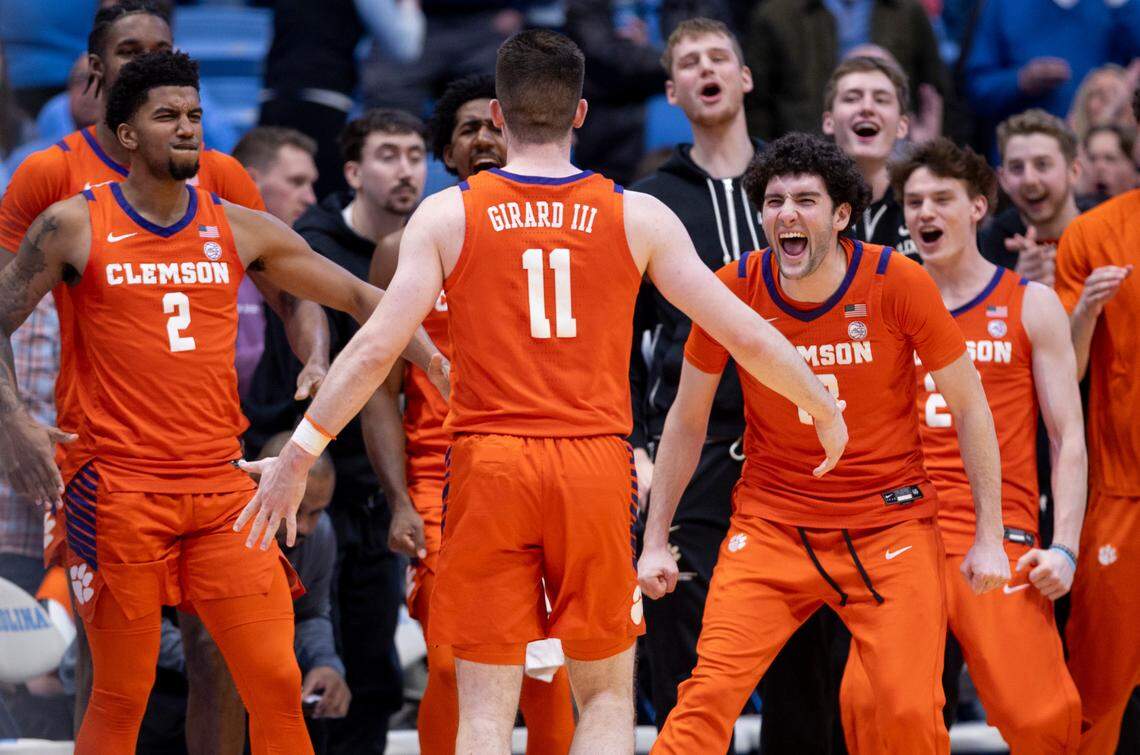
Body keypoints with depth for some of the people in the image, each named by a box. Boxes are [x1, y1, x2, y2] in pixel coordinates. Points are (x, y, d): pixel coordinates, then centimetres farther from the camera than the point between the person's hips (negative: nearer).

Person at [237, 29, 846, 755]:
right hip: (596, 463, 1)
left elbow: (375, 349, -5)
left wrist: (296, 458, 2)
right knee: (607, 693, 13)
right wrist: (826, 411, 21)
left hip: (490, 463, -1)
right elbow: (748, 337, 5)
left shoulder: (449, 214, 0)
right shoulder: (637, 217, 3)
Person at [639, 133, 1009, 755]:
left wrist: (989, 536, -4)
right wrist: (655, 540, 5)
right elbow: (687, 421, 6)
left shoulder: (898, 283, -12)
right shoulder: (734, 290, -7)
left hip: (889, 527, -1)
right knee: (709, 692, -16)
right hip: (769, 526, 1)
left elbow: (970, 407, -2)